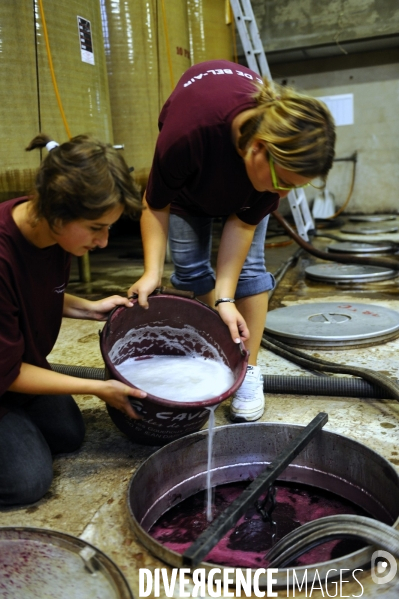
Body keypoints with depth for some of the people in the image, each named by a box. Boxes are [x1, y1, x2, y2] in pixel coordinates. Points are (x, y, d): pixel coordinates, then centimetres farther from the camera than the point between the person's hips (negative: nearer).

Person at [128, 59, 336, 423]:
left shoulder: (283, 145, -35)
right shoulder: (186, 132, -44)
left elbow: (242, 223, -26)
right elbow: (155, 205, -25)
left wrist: (225, 297, -30)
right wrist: (151, 271, -35)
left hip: (243, 183, 1)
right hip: (191, 177, 0)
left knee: (248, 265, -9)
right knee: (190, 266, -5)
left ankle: (248, 371, -1)